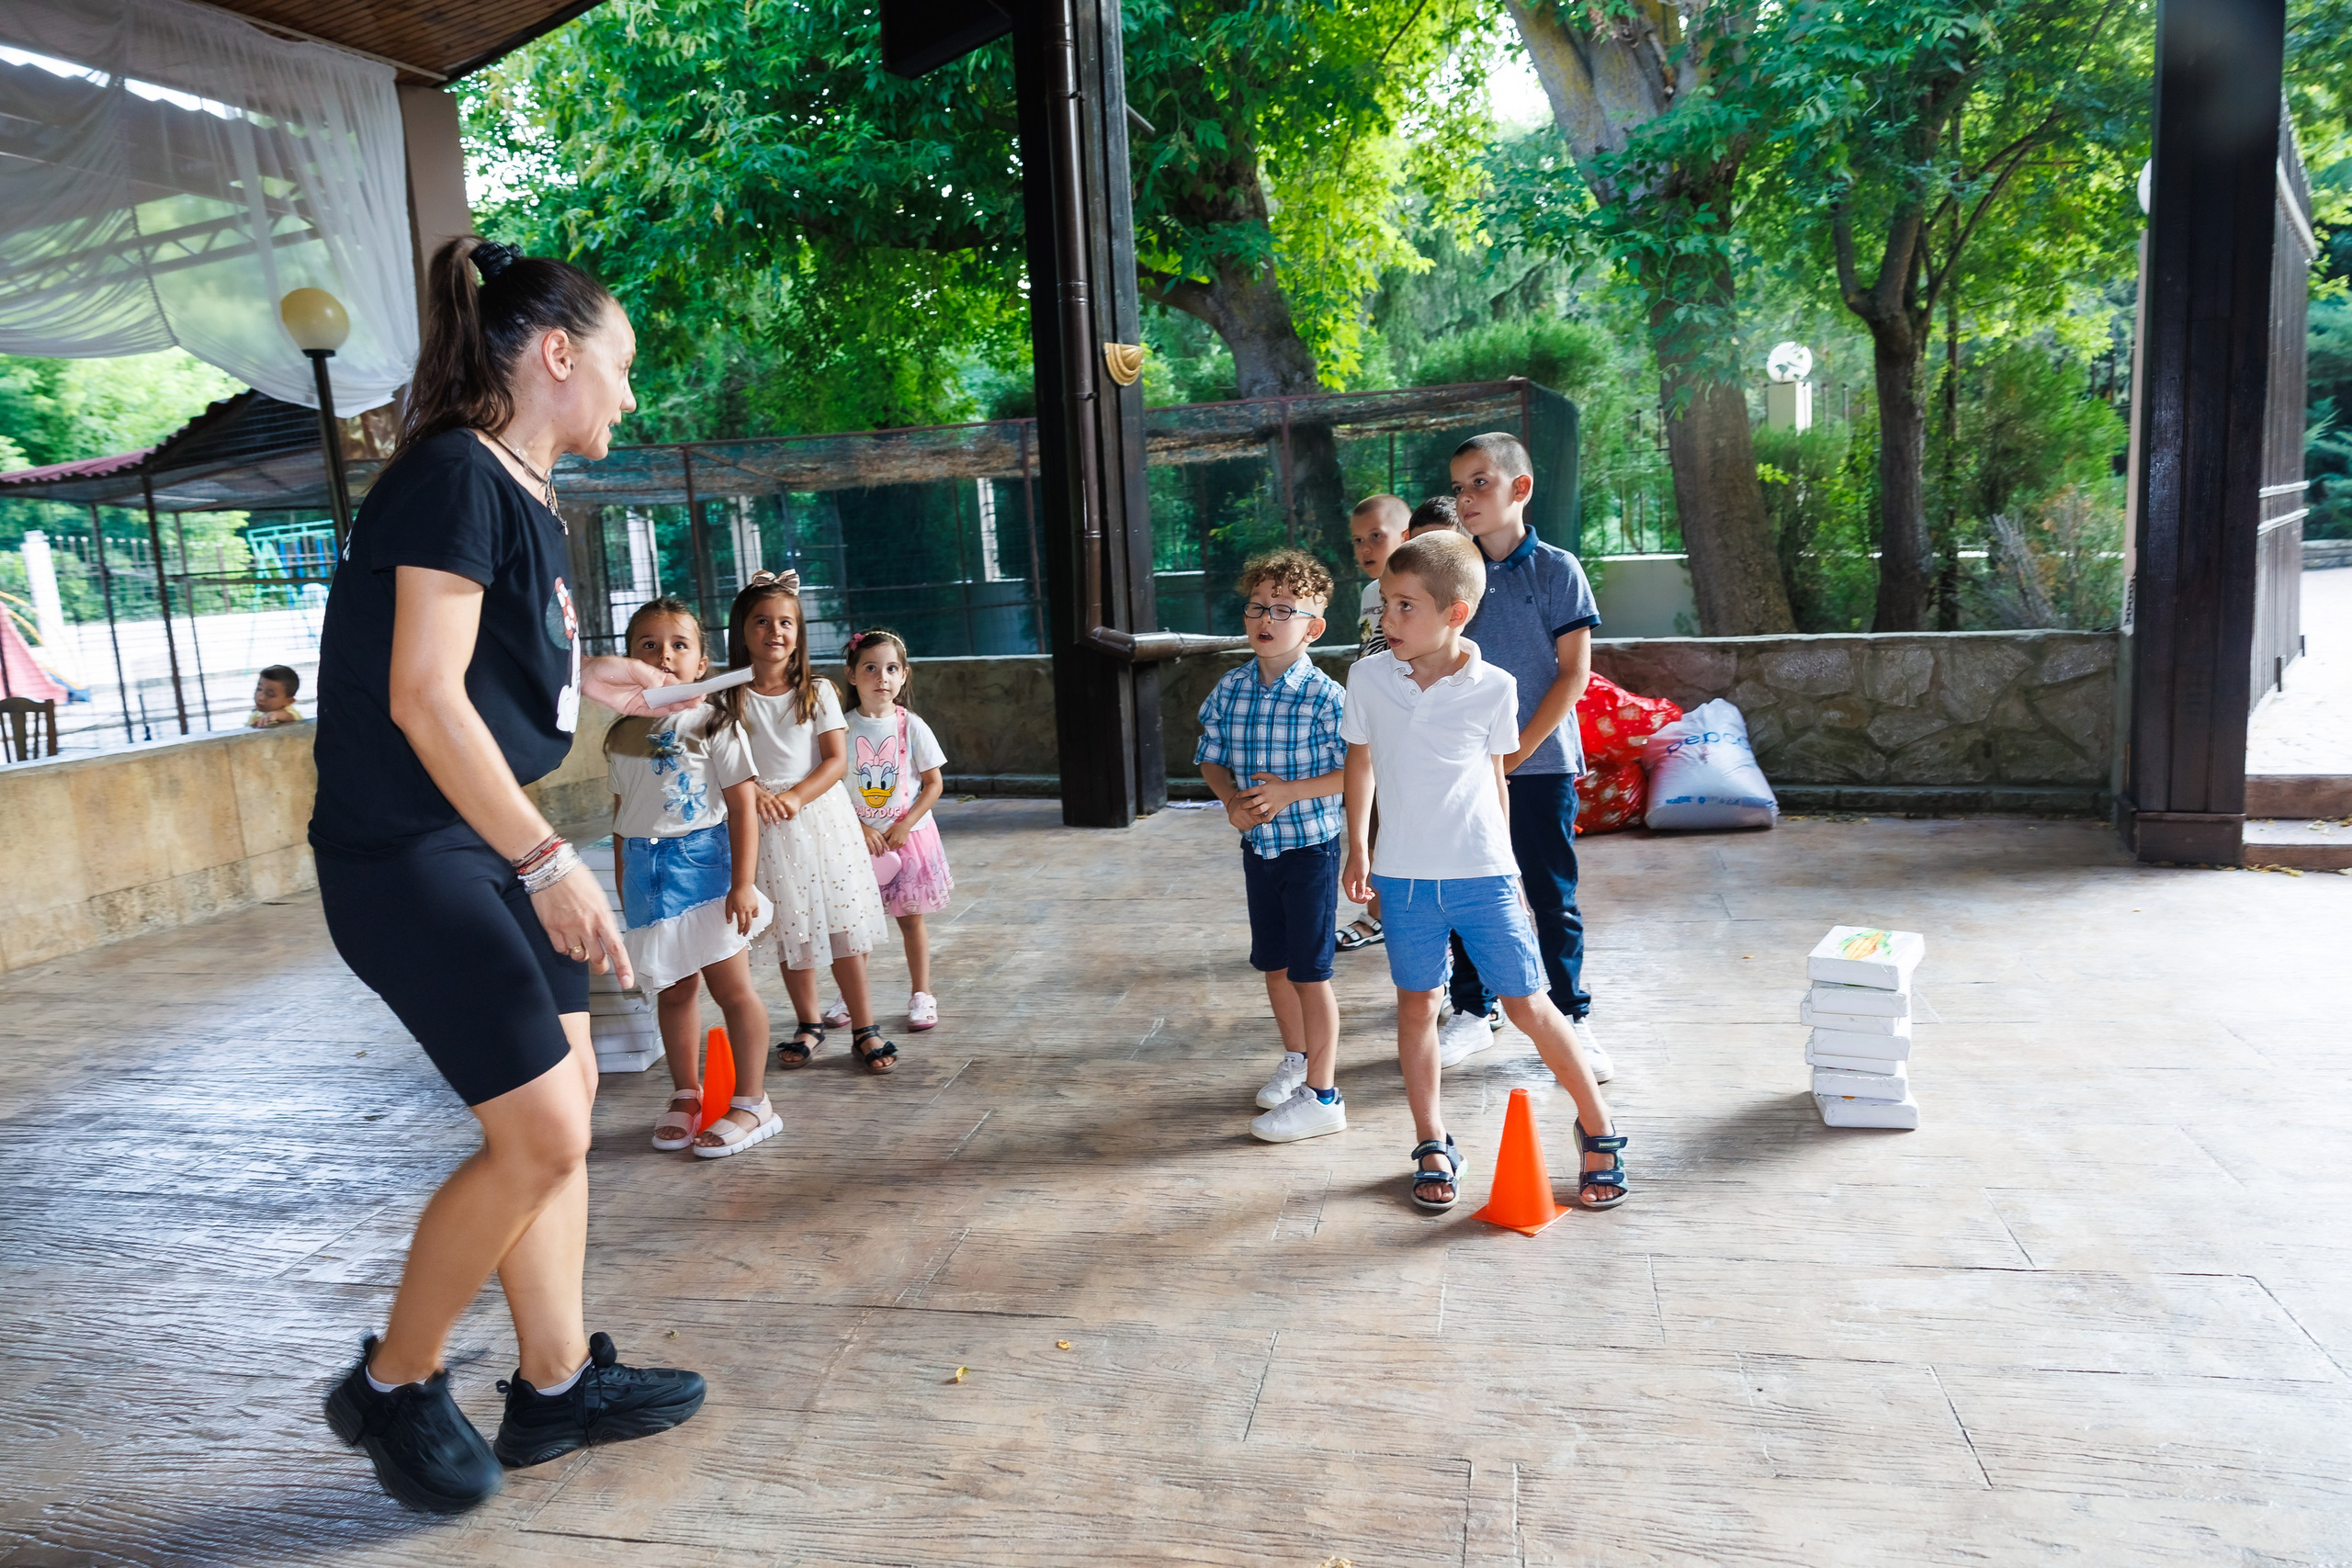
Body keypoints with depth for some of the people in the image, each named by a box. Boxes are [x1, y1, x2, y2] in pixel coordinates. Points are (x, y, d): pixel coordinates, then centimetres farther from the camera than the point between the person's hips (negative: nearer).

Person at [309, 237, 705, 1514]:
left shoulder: (514, 490, 13)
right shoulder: (455, 477, -15)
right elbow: (421, 698, -22)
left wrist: (586, 681, 16)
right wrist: (548, 862, -21)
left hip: (479, 845, 10)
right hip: (407, 852, -10)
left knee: (560, 1100, 12)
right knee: (541, 1133, -8)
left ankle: (556, 1384, 24)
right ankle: (391, 1387, 14)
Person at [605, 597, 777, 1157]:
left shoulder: (714, 726, -7)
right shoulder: (621, 736, 8)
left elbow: (743, 807, -9)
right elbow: (622, 816, 15)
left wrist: (743, 884, -15)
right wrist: (624, 889, 15)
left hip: (704, 864, -5)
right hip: (647, 873, 5)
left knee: (731, 985, -1)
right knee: (673, 989, 12)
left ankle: (751, 1103, 7)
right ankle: (685, 1095, 25)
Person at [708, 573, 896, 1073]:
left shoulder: (818, 691, 1)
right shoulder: (729, 698, 1)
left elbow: (837, 759, -3)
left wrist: (795, 797, -17)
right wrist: (752, 793, -19)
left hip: (821, 814, -1)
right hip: (764, 826, 1)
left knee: (843, 924, -1)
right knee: (790, 932, 9)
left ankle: (864, 1029, 8)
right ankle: (808, 1025, 25)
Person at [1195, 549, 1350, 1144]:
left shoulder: (1325, 697, -17)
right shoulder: (1229, 690, 1)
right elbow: (1211, 760, 9)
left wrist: (1290, 791, -23)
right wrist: (1232, 799, -10)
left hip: (1310, 849, -6)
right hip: (1258, 846, 6)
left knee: (1310, 972, 1)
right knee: (1273, 962, 19)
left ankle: (1321, 1097, 11)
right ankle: (1296, 1061, 41)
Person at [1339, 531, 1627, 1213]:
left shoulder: (1494, 688, -7)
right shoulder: (1368, 679, -3)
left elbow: (1494, 775, 6)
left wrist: (1504, 860, 11)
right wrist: (1357, 847, 11)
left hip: (1482, 875, -2)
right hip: (1404, 876, 2)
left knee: (1527, 1004, 3)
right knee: (1416, 1005, 11)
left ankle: (1599, 1129, 21)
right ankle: (1433, 1145, 25)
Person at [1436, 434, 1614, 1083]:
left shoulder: (1556, 570, -5)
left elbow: (1574, 672, -8)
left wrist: (1516, 754, -12)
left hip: (1540, 762, -4)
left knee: (1553, 898, 4)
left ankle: (1572, 1017, 18)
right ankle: (1473, 1011, 26)